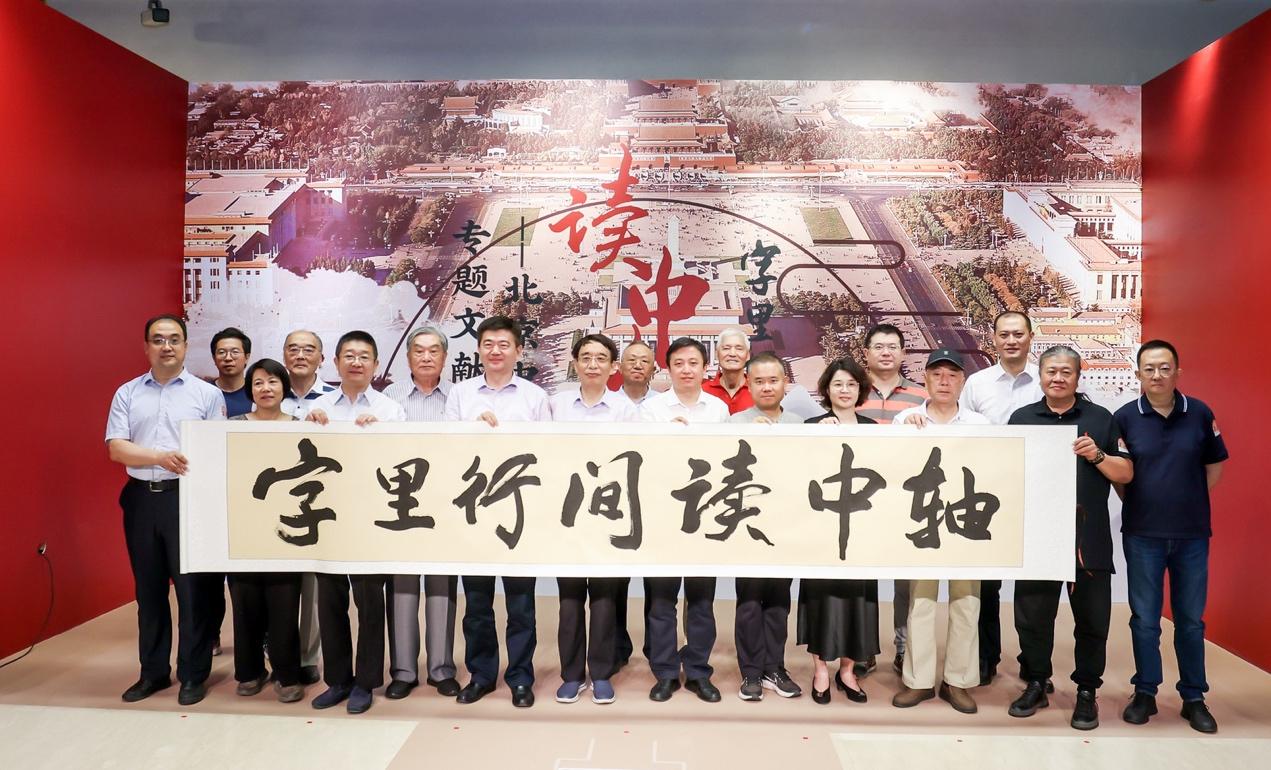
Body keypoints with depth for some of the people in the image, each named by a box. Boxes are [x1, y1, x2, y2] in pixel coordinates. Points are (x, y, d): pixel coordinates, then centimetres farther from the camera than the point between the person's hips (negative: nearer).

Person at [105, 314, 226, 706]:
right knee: (148, 589, 13)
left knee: (194, 588, 1)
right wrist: (160, 457, -18)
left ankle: (194, 674, 14)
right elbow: (116, 448, -1)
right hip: (141, 498, 3)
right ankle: (153, 671, 26)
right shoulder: (127, 393, 8)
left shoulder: (207, 393, 1)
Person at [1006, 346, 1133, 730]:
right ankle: (1036, 686, 24)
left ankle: (1087, 692, 23)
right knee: (1032, 616, 8)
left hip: (1089, 539, 0)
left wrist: (1097, 456, -11)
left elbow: (1126, 473, 6)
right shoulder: (1022, 418, 8)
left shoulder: (1100, 418, 7)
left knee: (1092, 619, 7)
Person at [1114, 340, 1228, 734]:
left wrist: (1189, 502, 5)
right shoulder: (1125, 417, -5)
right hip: (1142, 535, -1)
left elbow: (1214, 466, 8)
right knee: (1144, 619, 8)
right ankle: (1145, 693, 22)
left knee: (1191, 619, 12)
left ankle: (1194, 698, 25)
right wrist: (1138, 505, -1)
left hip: (1192, 534, 1)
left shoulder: (1200, 413, -2)